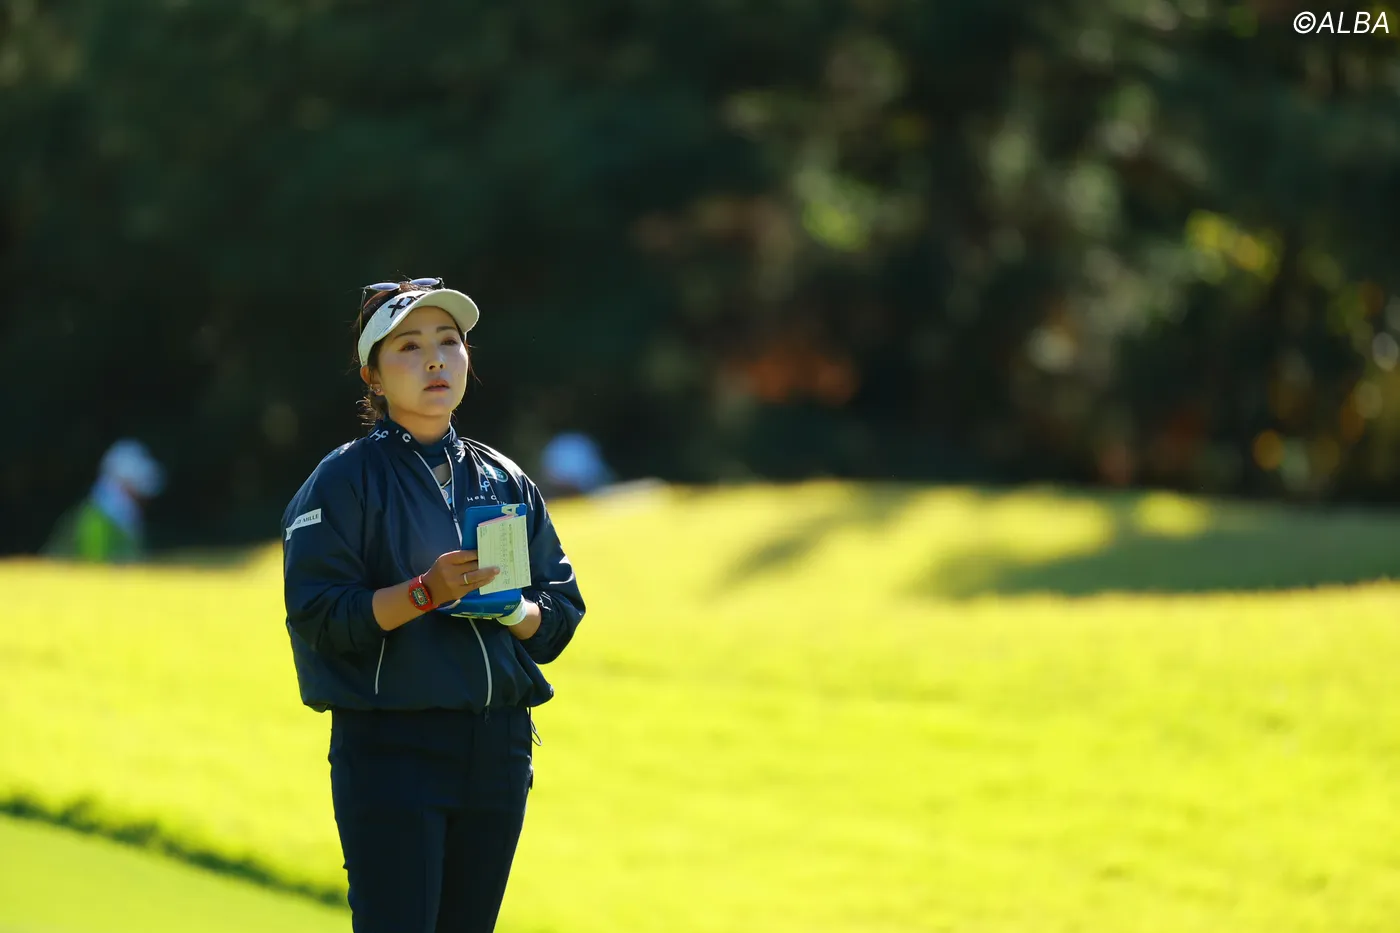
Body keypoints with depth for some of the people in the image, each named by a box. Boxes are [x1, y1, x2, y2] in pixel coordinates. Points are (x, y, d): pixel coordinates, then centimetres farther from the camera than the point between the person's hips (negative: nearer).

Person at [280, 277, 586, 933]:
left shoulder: (504, 482, 14)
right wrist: (427, 593, -22)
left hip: (498, 749, 5)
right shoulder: (344, 480, -2)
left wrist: (515, 610, -9)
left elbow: (562, 608, 13)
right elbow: (319, 615, -11)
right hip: (388, 747, -5)